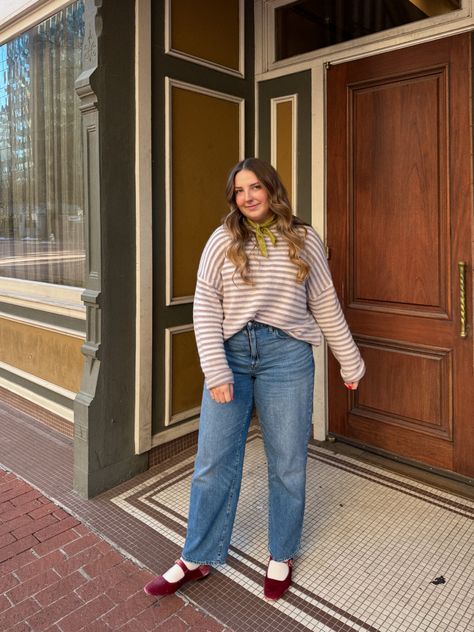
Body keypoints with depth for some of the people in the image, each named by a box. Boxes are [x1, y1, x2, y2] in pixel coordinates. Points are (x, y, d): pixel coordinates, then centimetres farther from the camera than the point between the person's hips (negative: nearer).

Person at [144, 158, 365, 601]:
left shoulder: (304, 240, 5)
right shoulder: (223, 240, 4)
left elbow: (326, 307, 10)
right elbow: (205, 307, -2)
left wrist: (350, 362, 13)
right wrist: (216, 370, -11)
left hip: (286, 354, 0)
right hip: (231, 352, 1)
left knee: (286, 462, 10)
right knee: (214, 461, 8)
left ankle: (281, 556, 33)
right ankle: (197, 558, 29)